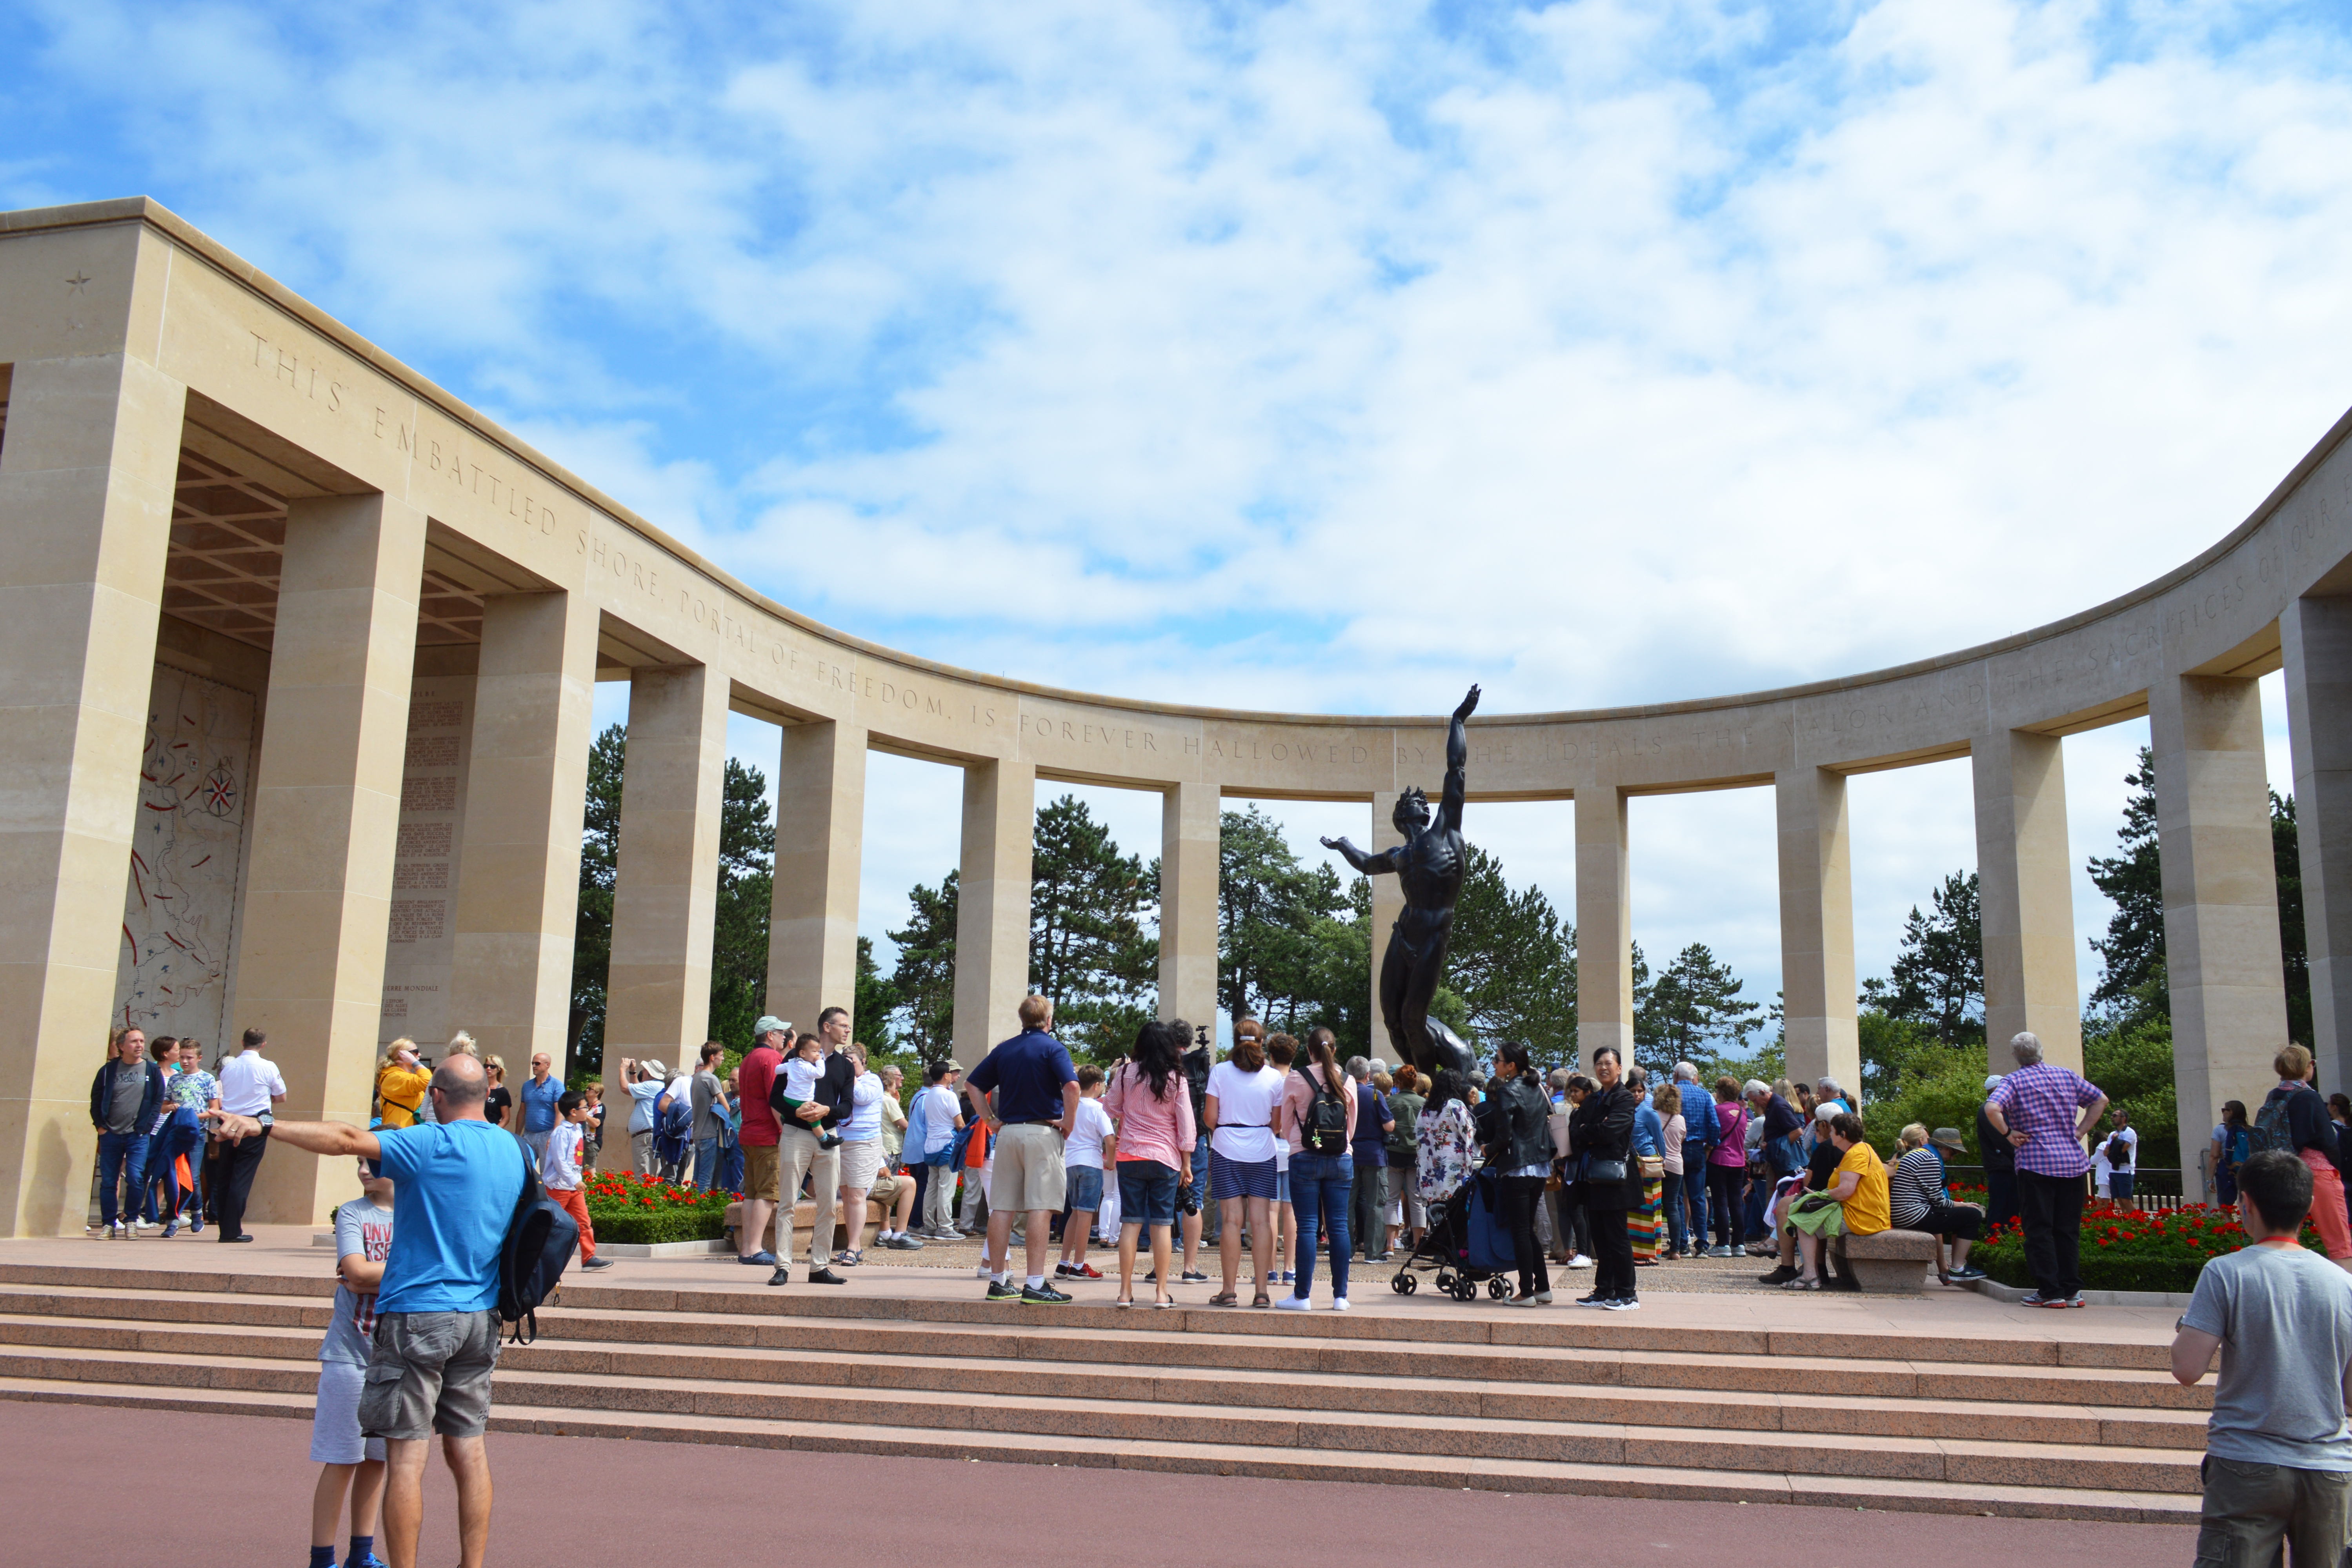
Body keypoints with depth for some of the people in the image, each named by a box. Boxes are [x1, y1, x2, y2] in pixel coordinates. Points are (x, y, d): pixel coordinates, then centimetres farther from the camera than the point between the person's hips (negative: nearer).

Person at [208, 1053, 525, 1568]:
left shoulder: (433, 1145, -13)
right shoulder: (515, 1150, 8)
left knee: (406, 1454, -1)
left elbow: (348, 1140, -22)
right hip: (481, 1317, 6)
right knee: (468, 1451, 11)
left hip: (419, 1313, -6)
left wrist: (264, 1128, -22)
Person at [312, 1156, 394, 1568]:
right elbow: (357, 1270, -17)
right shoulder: (352, 1213, -3)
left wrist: (373, 1279, -14)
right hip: (350, 1352, -3)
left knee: (377, 1457, 11)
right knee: (342, 1460, -1)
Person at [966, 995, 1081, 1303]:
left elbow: (972, 1084, 14)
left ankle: (999, 1282, 12)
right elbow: (1072, 1086, -19)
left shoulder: (1004, 1049, 13)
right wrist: (1069, 1122, -8)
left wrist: (991, 1121, 13)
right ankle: (1036, 1284, -9)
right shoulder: (1052, 1047, -3)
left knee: (1001, 1208, 7)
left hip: (1008, 1132, 5)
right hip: (1042, 1132, -5)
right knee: (1041, 1208, -6)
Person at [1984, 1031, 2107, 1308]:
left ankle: (2050, 1292, -1)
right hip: (2072, 1161, 4)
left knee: (2039, 1230, 1)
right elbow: (2100, 1101, 17)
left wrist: (2008, 1134, -7)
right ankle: (2072, 1290, 12)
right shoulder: (2067, 1075, 9)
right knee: (2068, 1229, 11)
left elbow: (1992, 1109, -21)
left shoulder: (2014, 1081, -4)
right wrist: (2081, 1131, 13)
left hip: (2035, 1163, -4)